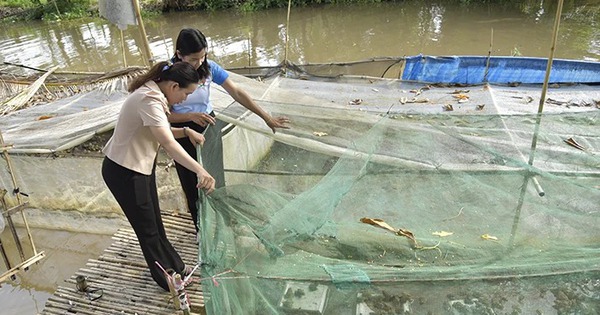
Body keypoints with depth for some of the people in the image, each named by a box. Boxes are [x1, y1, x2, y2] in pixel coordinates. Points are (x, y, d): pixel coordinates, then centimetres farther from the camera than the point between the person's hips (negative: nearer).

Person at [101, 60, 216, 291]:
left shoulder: (154, 94, 1)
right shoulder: (149, 100, -30)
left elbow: (161, 132, 10)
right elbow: (168, 144, -44)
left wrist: (186, 131, -7)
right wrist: (200, 171, -54)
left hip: (141, 166, 9)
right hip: (124, 172, -9)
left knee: (155, 221, 21)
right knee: (147, 228, 7)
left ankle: (174, 267, 39)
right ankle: (167, 279, 26)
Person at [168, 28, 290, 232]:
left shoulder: (209, 67, -12)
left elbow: (237, 93, -12)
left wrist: (266, 117, -14)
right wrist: (191, 116, -31)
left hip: (209, 127, 2)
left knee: (214, 180, 11)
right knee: (193, 186, 11)